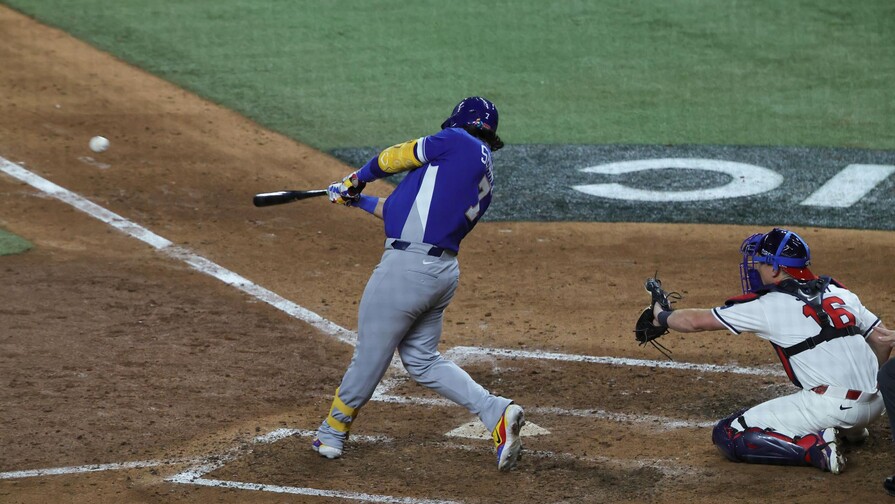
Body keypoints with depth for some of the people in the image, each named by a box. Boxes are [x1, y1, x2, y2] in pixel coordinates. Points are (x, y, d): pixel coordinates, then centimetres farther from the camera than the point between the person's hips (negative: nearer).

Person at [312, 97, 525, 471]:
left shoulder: (458, 142, -5)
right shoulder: (485, 184, 19)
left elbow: (397, 157, 5)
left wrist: (358, 179, 24)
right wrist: (358, 201, 30)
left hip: (408, 267, -9)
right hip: (444, 271, 9)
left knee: (369, 356, 6)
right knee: (422, 360, 17)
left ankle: (331, 434, 20)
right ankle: (497, 413, 2)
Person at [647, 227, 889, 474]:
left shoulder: (767, 305, -1)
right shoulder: (839, 293, 13)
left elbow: (695, 321, 6)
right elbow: (882, 340, 14)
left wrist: (663, 317, 25)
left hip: (829, 406, -7)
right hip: (875, 405, 7)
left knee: (727, 435, 0)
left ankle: (816, 448, -14)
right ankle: (852, 429, 19)